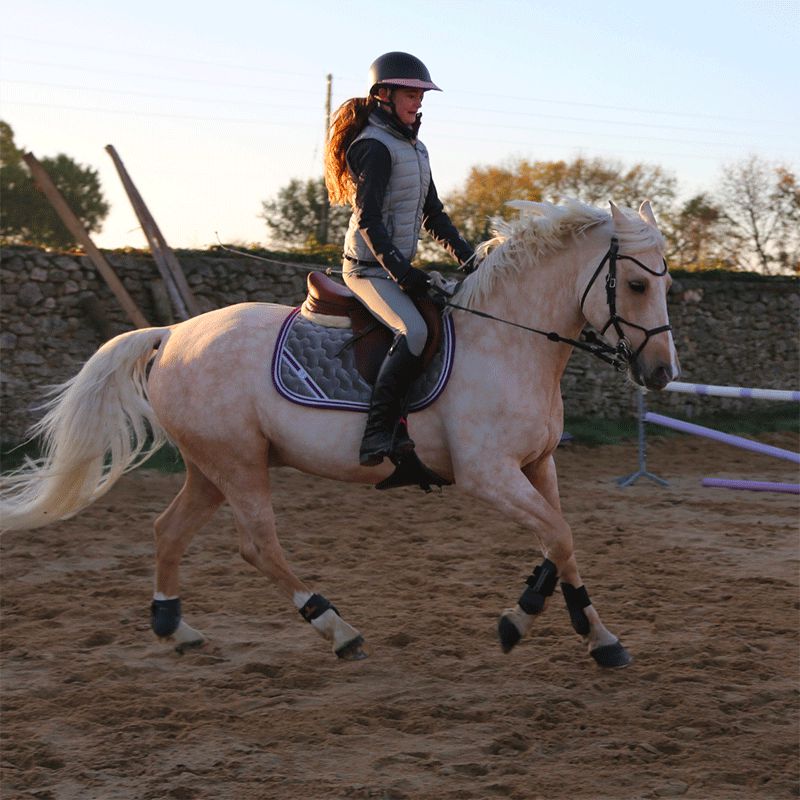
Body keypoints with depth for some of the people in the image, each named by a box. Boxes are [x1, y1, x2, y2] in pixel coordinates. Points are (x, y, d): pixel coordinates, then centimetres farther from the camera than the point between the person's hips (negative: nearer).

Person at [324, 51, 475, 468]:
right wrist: (400, 271, -27)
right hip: (369, 266, -10)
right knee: (414, 331, -31)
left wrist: (467, 257, 10)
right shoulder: (375, 147, -12)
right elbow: (368, 219, -20)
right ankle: (378, 434, -29)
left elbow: (432, 214, 20)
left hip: (399, 265, 10)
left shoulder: (415, 148, 17)